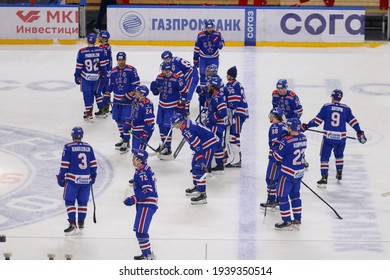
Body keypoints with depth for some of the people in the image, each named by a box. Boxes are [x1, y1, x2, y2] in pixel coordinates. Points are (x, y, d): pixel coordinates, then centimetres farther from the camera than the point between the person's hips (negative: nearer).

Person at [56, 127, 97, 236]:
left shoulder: (68, 147, -6)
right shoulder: (88, 147, 7)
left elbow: (64, 164, -7)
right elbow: (93, 163, 11)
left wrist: (61, 177, 0)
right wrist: (93, 176, 24)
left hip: (73, 179, -4)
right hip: (86, 179, 4)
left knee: (70, 201, 0)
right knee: (83, 202, 15)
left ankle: (72, 224, -9)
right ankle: (81, 223, 19)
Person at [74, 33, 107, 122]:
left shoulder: (81, 52, -13)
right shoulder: (100, 50, -7)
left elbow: (79, 66, -7)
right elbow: (103, 64, -2)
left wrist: (77, 76, 4)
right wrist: (104, 74, 9)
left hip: (86, 77, -2)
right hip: (97, 76, 2)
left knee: (87, 94, 6)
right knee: (96, 92, 22)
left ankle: (89, 114, 8)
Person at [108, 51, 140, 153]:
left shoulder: (131, 70, -9)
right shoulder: (113, 71, 8)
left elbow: (136, 85, -10)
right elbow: (111, 85, 18)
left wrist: (128, 96, -15)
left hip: (128, 100, -6)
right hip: (117, 99, 6)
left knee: (126, 120, -10)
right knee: (118, 119, 10)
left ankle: (126, 142, -6)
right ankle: (122, 138, 29)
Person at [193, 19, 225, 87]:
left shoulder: (217, 34, -7)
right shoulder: (200, 35, -9)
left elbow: (221, 45, -5)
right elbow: (196, 48, -1)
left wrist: (216, 40, -24)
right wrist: (195, 59, 1)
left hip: (214, 58, 1)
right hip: (203, 58, -1)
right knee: (203, 74, -2)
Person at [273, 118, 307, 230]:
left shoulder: (287, 141, -23)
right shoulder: (303, 138, -2)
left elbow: (278, 157, -15)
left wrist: (274, 151, 7)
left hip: (288, 173, -7)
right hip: (300, 172, 8)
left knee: (282, 196, 4)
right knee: (295, 195, 21)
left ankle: (286, 222, 7)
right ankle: (297, 220, 26)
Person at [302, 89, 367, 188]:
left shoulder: (326, 107, -2)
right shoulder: (346, 108, 4)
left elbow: (317, 120, -2)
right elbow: (353, 121, 4)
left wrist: (306, 126, 8)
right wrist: (359, 132, 11)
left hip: (328, 137, -3)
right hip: (341, 137, 3)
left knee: (324, 157, 4)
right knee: (339, 155, 27)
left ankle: (324, 178, -5)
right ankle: (339, 173, 37)